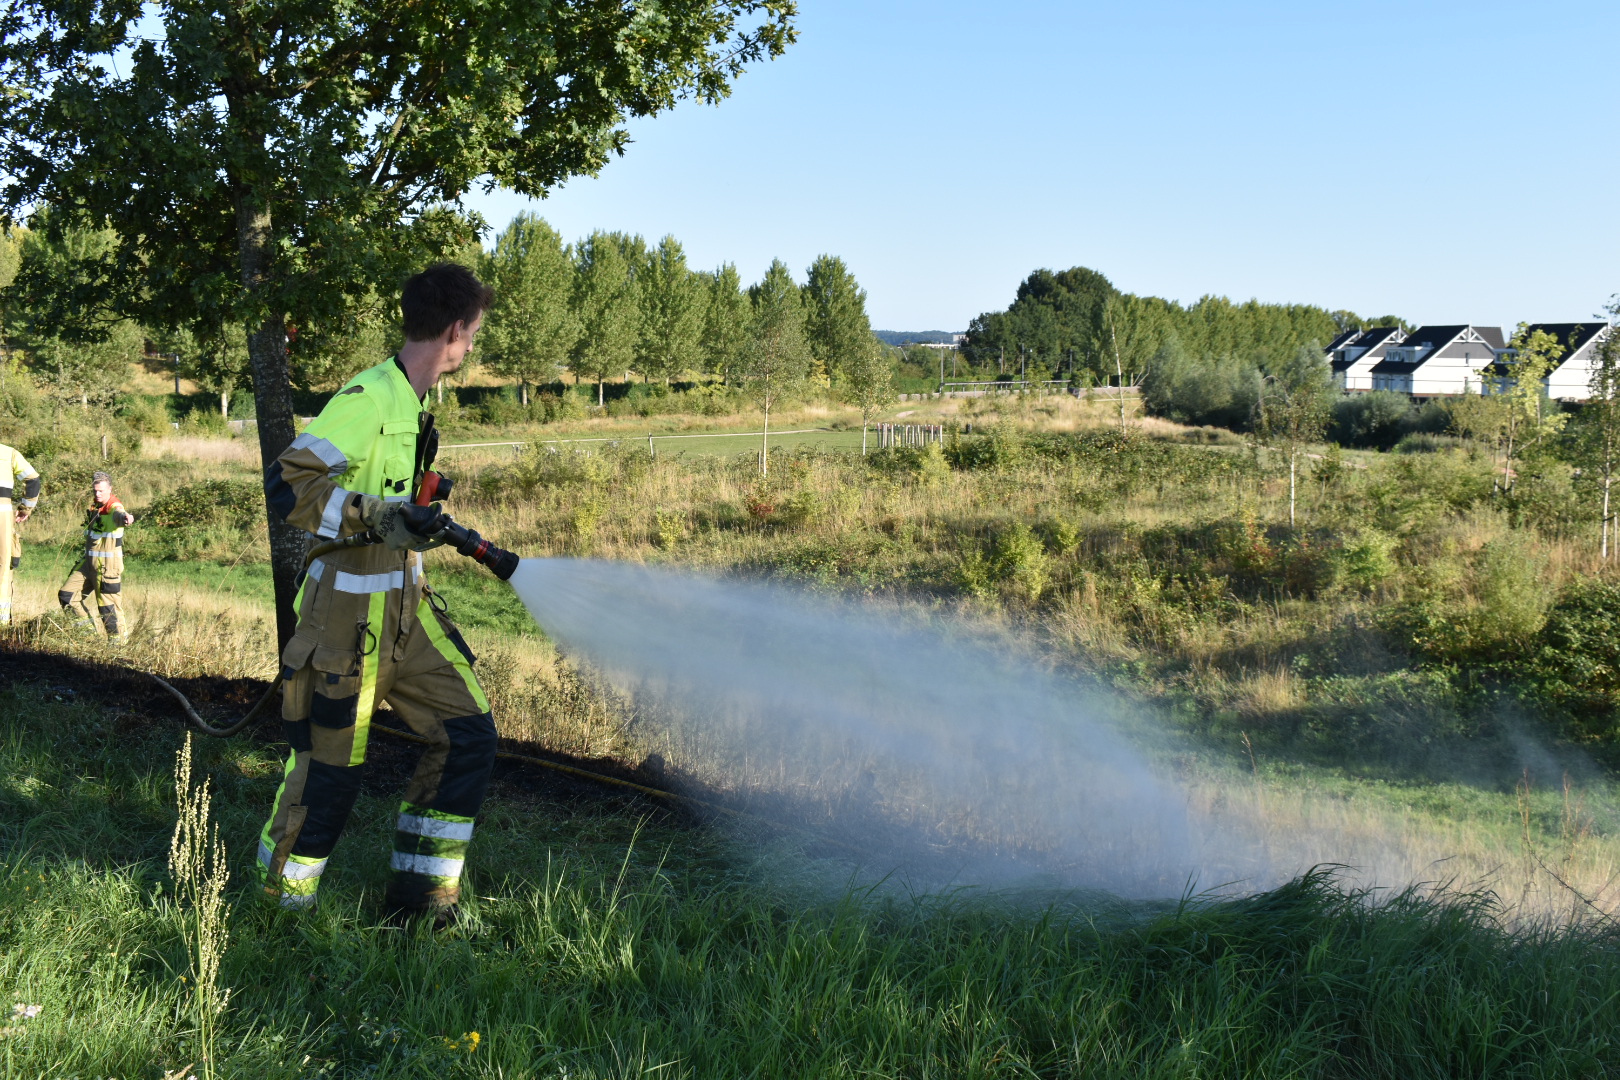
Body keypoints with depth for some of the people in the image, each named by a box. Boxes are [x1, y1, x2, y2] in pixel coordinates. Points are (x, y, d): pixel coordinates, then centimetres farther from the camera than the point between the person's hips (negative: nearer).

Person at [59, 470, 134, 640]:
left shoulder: (114, 507, -16)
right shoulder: (94, 506, 11)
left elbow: (118, 514, -42)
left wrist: (125, 517, -64)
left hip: (108, 564, -9)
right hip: (89, 561, 9)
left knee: (108, 605, -6)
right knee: (66, 594, 11)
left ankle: (117, 639, 8)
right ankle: (86, 624, 27)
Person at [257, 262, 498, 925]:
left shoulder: (410, 402, 12)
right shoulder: (367, 398, -17)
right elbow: (287, 482, -24)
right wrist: (379, 515, -31)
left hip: (405, 608, 9)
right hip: (351, 613, -9)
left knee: (468, 734, 6)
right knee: (330, 769, 1)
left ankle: (419, 897, 16)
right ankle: (281, 904, 22)